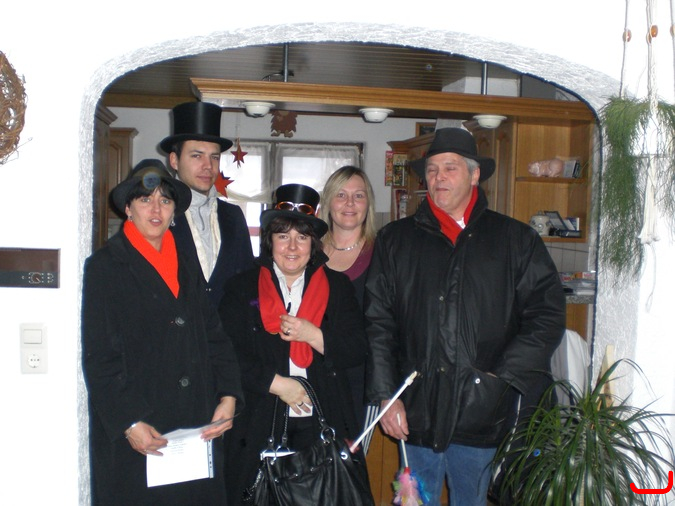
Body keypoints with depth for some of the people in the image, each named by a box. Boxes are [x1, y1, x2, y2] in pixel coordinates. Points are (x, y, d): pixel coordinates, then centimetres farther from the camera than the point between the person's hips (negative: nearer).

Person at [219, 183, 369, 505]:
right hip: (260, 428, -1)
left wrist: (313, 335, -13)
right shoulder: (242, 288, 6)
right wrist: (276, 383, -12)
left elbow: (358, 351, 2)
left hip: (323, 428, 1)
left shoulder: (337, 286, 9)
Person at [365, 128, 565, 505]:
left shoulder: (517, 240, 4)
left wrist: (502, 376, -8)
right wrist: (386, 395, -2)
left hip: (482, 413, 0)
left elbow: (548, 312, 1)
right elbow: (377, 323, 4)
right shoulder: (395, 240, 7)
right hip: (417, 412, 1)